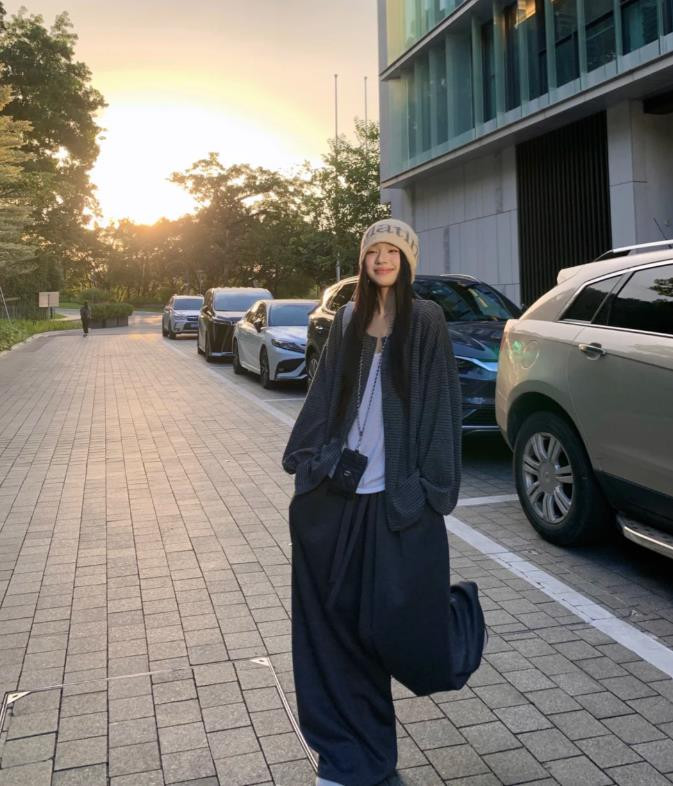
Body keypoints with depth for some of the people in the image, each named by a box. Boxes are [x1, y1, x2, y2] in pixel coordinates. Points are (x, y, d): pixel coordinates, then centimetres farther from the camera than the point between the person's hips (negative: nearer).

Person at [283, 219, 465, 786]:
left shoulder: (426, 320, -1)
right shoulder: (348, 319, 11)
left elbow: (441, 404, -3)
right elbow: (325, 394, 12)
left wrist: (434, 488, -8)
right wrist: (306, 460, 6)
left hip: (395, 498, -3)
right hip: (335, 491, 4)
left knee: (392, 613, -3)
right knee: (334, 615, 5)